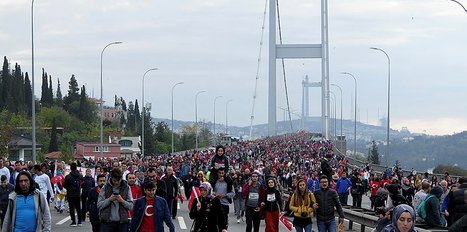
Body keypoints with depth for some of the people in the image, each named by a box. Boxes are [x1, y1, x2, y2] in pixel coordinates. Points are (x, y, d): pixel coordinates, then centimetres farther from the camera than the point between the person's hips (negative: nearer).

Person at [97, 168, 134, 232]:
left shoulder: (126, 188, 4)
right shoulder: (105, 188, 3)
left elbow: (131, 205, 2)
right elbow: (99, 205, 0)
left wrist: (122, 201, -16)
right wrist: (109, 200, -16)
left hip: (122, 222, 1)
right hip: (107, 222, -1)